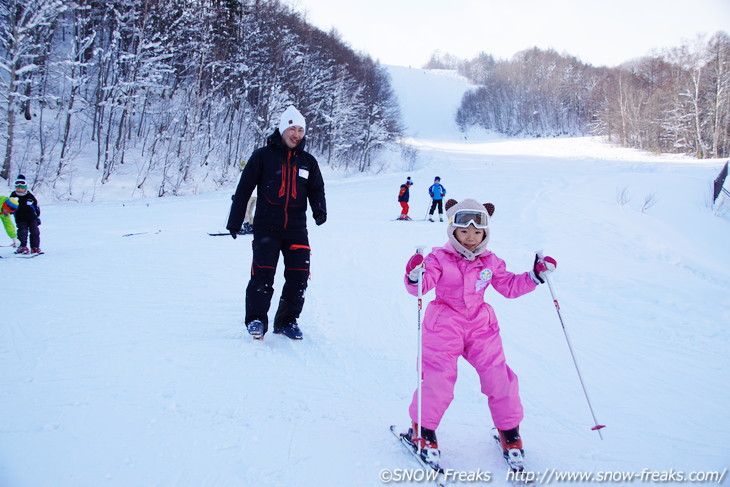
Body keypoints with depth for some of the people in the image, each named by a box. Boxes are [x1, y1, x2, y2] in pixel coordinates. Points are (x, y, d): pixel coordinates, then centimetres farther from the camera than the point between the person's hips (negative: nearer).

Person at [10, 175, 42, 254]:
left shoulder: (30, 196, 1)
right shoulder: (13, 196, 0)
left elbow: (36, 206, 10)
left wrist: (38, 217, 10)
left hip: (32, 218, 1)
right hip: (21, 219, -1)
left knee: (35, 232, -4)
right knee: (22, 232, -10)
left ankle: (35, 247, 2)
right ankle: (22, 247, -3)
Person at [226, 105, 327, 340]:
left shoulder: (308, 161, 12)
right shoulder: (263, 156, 2)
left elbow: (317, 190, 16)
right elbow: (244, 189, 3)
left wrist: (319, 209, -6)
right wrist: (235, 221, 1)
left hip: (297, 228, 3)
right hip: (267, 226, -3)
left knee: (299, 276, 0)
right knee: (263, 274, -10)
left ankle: (287, 320, 15)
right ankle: (256, 319, 6)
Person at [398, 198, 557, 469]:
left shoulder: (490, 262, 5)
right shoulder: (440, 259, -8)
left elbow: (510, 287, 15)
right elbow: (423, 285, -18)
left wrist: (535, 276, 4)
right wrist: (414, 277, -40)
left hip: (481, 326, 4)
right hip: (445, 325, -4)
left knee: (499, 379, 4)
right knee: (438, 380, -6)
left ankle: (509, 430, 26)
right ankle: (422, 430, 16)